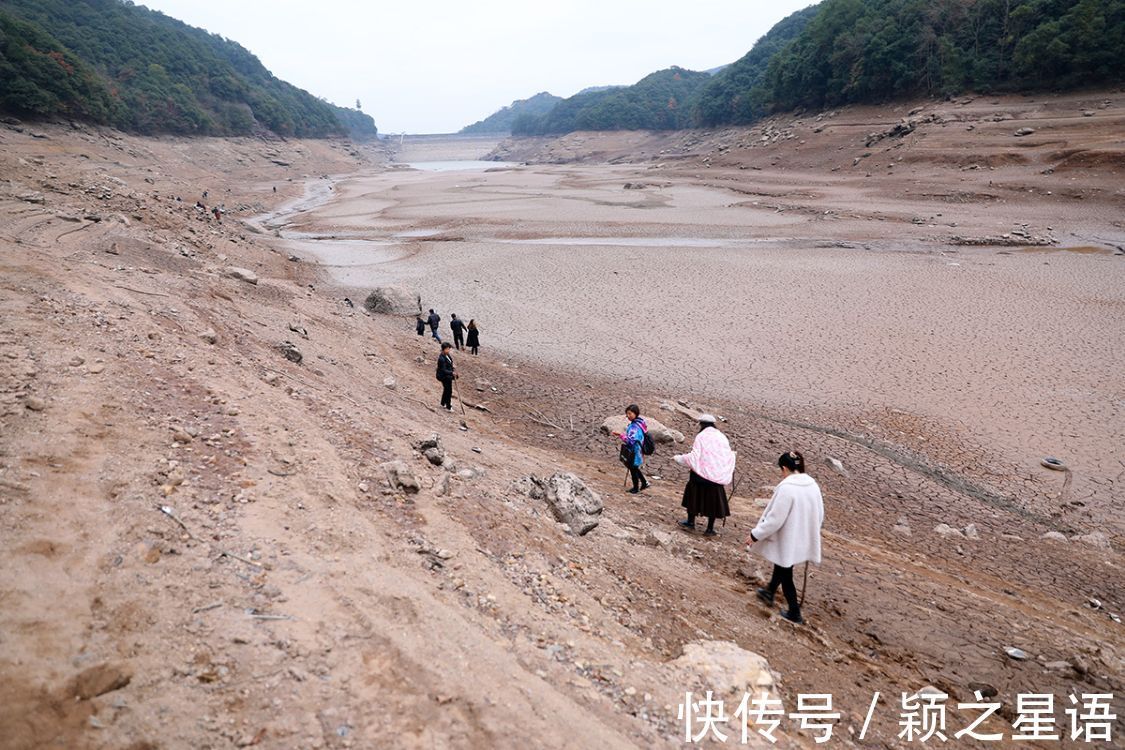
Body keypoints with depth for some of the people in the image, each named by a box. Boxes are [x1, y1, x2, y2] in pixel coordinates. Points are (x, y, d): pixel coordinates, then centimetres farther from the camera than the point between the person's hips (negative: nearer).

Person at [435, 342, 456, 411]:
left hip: (448, 376, 10)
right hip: (444, 377, -10)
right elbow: (443, 370, -27)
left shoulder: (447, 355, 2)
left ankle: (443, 404, 41)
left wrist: (453, 368, 2)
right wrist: (452, 373, -33)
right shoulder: (441, 359, -27)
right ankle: (448, 407, 13)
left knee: (446, 390, 23)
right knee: (448, 391, 0)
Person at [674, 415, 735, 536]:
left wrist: (678, 458, -2)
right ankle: (710, 528, 13)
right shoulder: (722, 437, 5)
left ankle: (691, 522, 21)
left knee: (694, 495, 15)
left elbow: (694, 457, -13)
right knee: (713, 499, 11)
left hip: (702, 473, -3)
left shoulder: (701, 436, -7)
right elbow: (730, 456, 10)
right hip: (718, 475, 3)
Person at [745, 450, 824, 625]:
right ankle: (770, 592, 48)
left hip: (788, 541, -7)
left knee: (785, 576, 12)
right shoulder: (813, 485, -3)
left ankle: (794, 613, 22)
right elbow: (819, 515, 8)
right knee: (781, 566, 29)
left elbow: (774, 519, -23)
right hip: (803, 541, 7)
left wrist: (755, 535, -12)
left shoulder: (786, 488, -25)